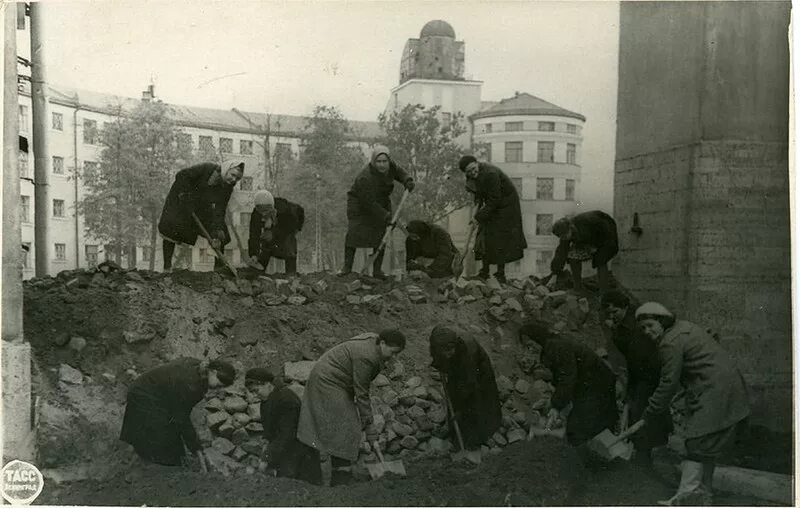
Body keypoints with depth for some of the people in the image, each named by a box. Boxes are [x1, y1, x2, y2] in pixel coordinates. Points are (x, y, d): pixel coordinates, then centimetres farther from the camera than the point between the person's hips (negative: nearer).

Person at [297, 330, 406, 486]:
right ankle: (341, 479, -5)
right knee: (344, 429, -10)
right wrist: (369, 423, -15)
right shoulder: (366, 357, -28)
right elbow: (361, 393, -22)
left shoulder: (372, 345, 1)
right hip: (327, 382, -10)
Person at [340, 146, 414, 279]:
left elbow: (398, 172, 7)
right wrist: (385, 216, -32)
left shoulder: (389, 165, -16)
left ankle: (377, 270, 0)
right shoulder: (365, 178, -34)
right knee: (354, 232, -15)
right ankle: (347, 266, -4)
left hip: (380, 204, 5)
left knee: (380, 235, -4)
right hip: (360, 203, -5)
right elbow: (369, 203, -31)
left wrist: (407, 180, -14)